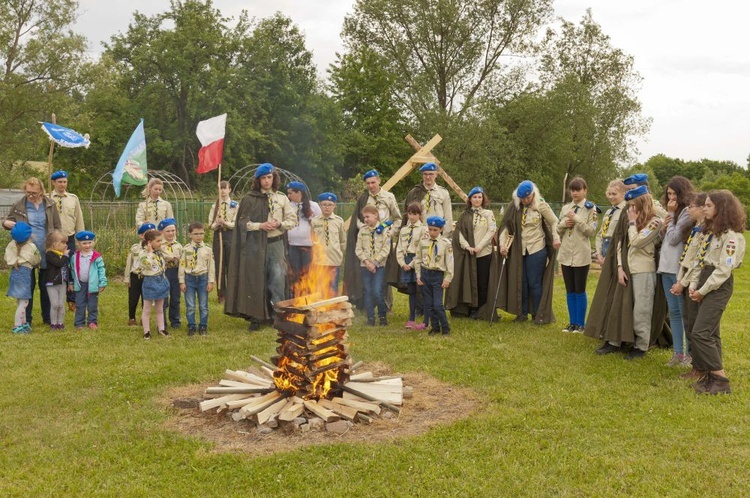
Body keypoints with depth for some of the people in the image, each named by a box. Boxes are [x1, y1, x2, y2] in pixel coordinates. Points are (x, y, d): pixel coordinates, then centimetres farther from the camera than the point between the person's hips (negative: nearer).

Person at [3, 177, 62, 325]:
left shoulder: (49, 205, 1)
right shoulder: (19, 206, -1)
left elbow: (57, 227, 4)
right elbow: (7, 221, 10)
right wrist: (6, 223, -15)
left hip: (46, 252, 1)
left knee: (46, 286, 10)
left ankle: (47, 317, 20)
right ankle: (26, 320, 15)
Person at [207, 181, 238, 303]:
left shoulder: (235, 205, 1)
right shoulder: (214, 206, 8)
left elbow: (236, 224, -6)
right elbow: (210, 225, 4)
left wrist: (225, 223, -23)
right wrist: (217, 224, -17)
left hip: (231, 236, -2)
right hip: (218, 236, 2)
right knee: (219, 266, 4)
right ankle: (221, 294, 12)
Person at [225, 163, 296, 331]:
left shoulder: (282, 198, 7)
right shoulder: (250, 199, 2)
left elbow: (292, 220, 9)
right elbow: (242, 222, -1)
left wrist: (279, 224, -10)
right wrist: (261, 225, -14)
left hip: (276, 243, 1)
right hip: (256, 245, -1)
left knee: (278, 280, -1)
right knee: (256, 281, 3)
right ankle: (255, 317, 11)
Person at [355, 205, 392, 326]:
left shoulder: (384, 230, -3)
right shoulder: (362, 231, 6)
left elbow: (385, 250, -8)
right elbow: (359, 249, 2)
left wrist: (374, 262, -12)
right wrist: (367, 261, -10)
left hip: (379, 266, -3)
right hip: (365, 266, 3)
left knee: (377, 292, -10)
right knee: (368, 292, 5)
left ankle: (383, 316, 10)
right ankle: (370, 318, 13)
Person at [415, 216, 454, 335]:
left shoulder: (446, 243, -5)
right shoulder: (423, 241, 3)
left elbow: (450, 262, -4)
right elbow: (418, 259, 9)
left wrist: (447, 279, -7)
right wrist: (418, 276, 4)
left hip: (438, 275, -4)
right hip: (425, 273, 4)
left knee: (438, 305, -10)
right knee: (429, 304, 8)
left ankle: (446, 328, 7)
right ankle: (435, 328, 21)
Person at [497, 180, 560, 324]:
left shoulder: (541, 206, -8)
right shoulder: (514, 207, -1)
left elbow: (554, 222, -1)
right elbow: (506, 225, -2)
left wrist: (556, 239, -13)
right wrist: (502, 243, -13)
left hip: (537, 249, -3)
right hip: (519, 250, 3)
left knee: (534, 283, 0)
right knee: (521, 282, 9)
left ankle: (539, 315, 12)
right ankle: (523, 313, 21)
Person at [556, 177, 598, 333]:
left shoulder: (590, 208, -3)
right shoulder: (565, 208, 11)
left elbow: (592, 232, -11)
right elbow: (558, 231, 14)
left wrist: (576, 219, -17)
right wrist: (563, 224, -7)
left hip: (581, 255, -5)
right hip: (566, 254, 5)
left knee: (580, 290, 1)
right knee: (570, 291, 10)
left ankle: (580, 323, 11)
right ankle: (572, 322, 18)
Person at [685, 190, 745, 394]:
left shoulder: (731, 235, -15)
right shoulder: (708, 230, 14)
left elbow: (724, 269, -19)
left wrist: (702, 291, -14)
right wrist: (693, 284, 2)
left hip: (719, 286, -9)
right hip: (704, 281, 9)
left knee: (700, 333, -13)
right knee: (710, 332, 10)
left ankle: (721, 380, -6)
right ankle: (710, 375, 16)